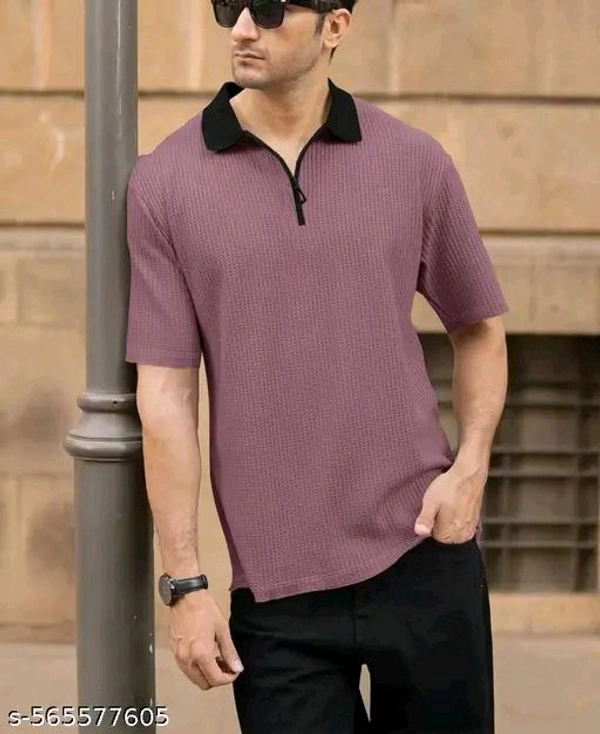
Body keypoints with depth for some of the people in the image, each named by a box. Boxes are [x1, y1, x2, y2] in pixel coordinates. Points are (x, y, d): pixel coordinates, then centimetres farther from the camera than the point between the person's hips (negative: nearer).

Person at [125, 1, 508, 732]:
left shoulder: (414, 162, 1)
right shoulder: (164, 183, -3)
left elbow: (479, 326, 13)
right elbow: (165, 391, -4)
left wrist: (470, 466, -2)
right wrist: (185, 581, -5)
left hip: (424, 557, 2)